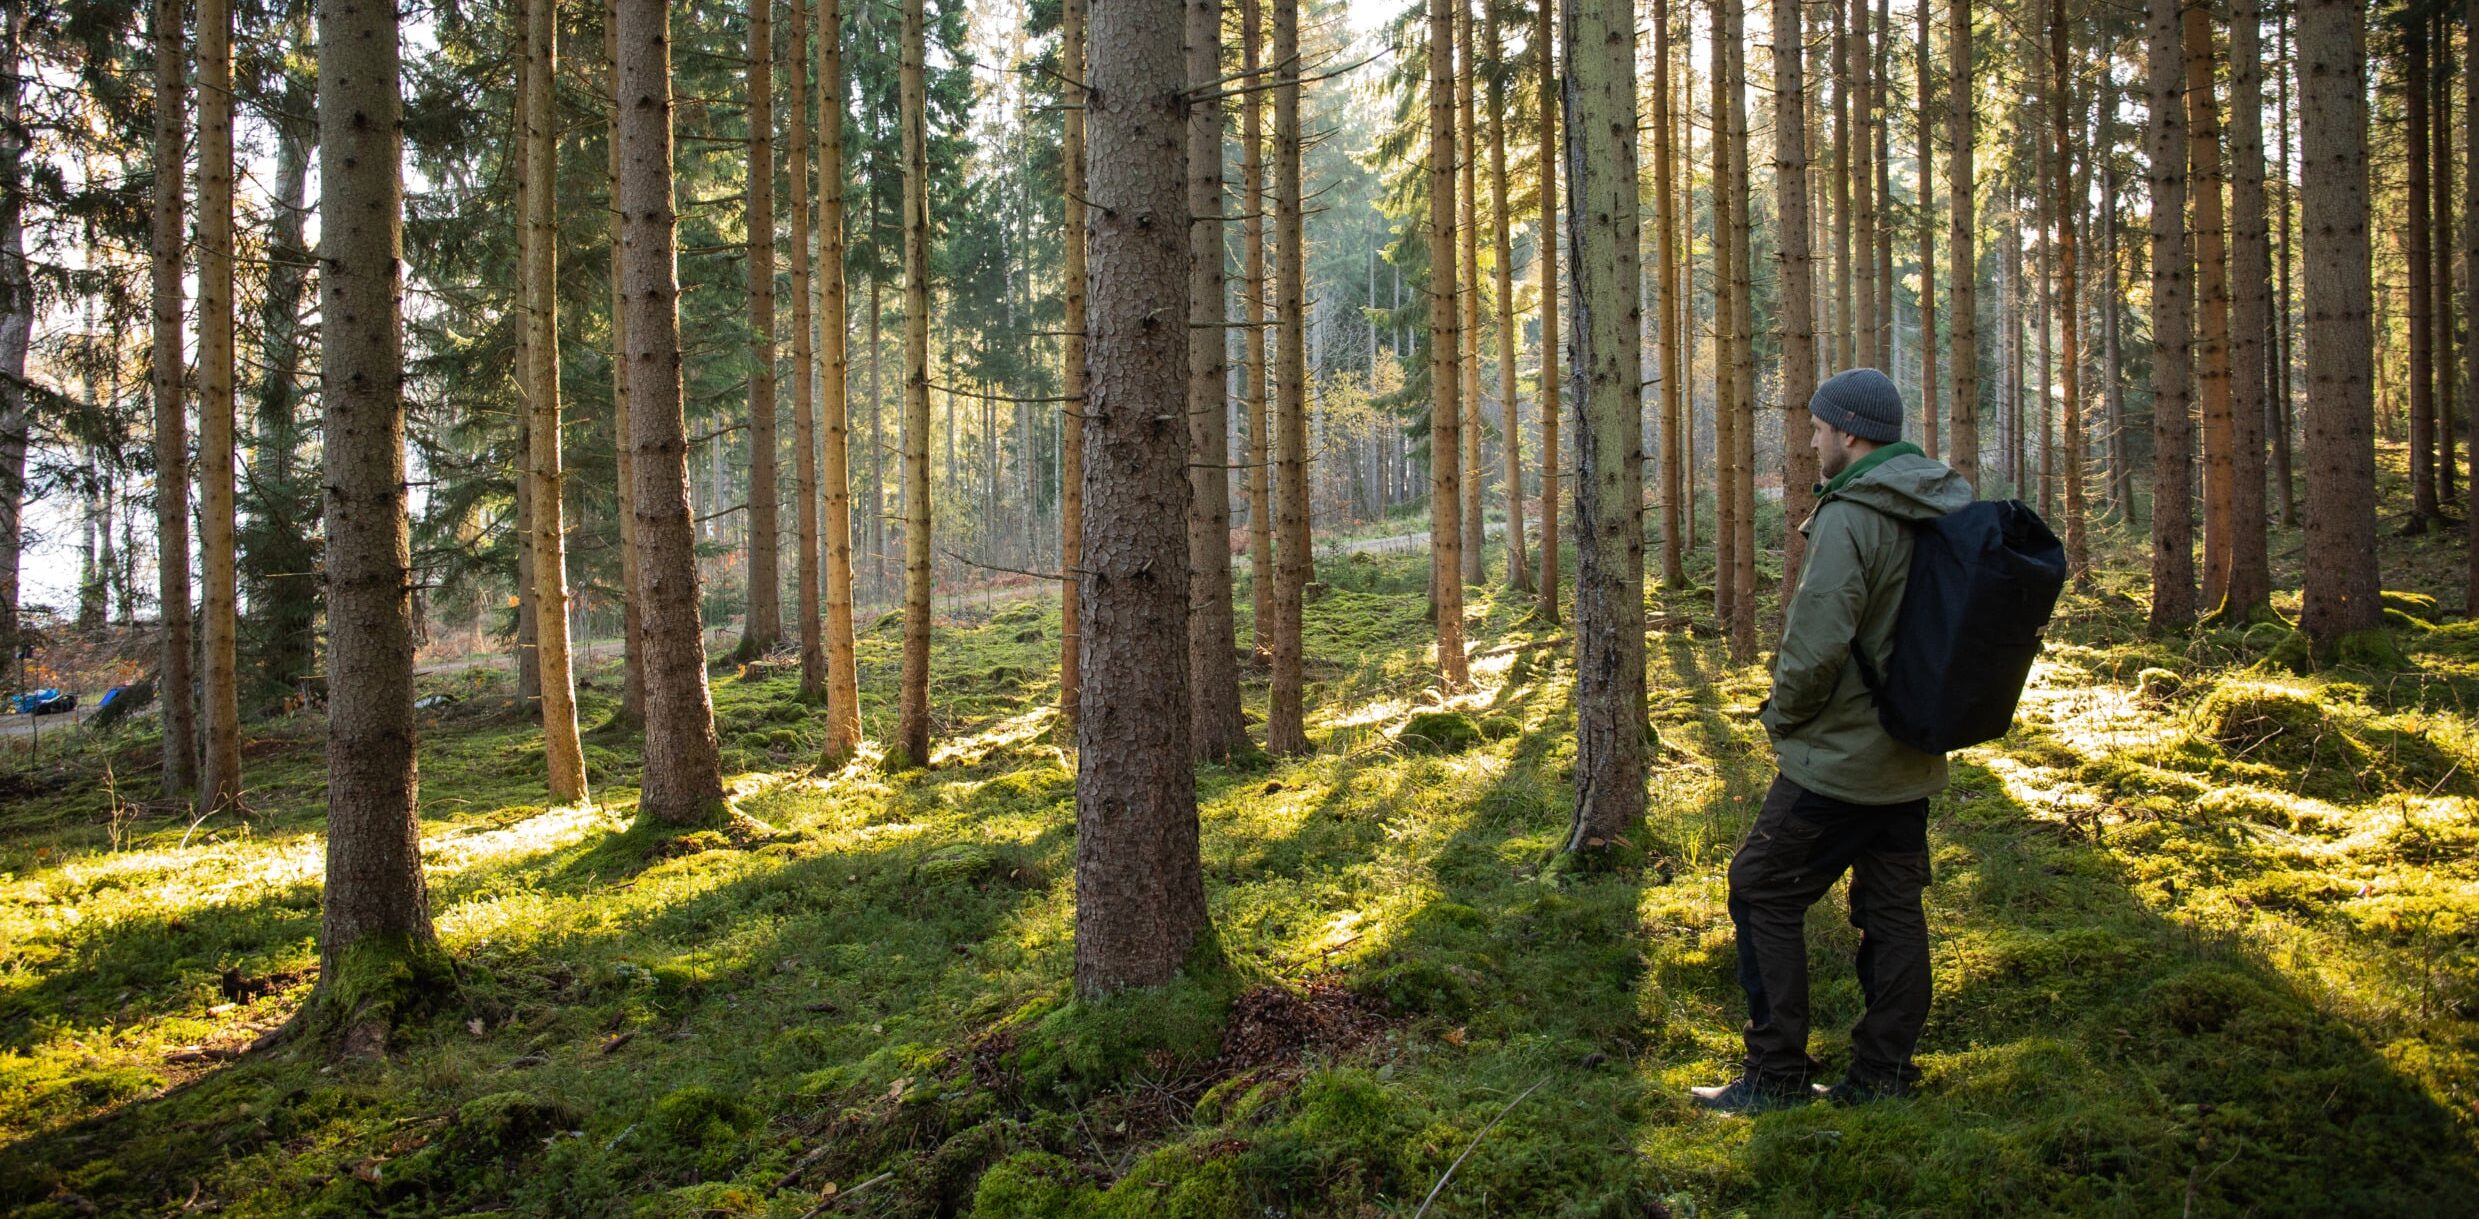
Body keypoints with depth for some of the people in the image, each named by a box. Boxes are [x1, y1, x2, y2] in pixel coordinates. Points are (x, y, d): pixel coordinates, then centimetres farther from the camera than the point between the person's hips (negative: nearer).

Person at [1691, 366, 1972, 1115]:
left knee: (1764, 893, 3)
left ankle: (1777, 1075, 7)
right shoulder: (1945, 514, 8)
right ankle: (1883, 1075, 22)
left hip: (1840, 760, -9)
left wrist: (1784, 715, -9)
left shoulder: (1849, 519, -20)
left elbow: (1816, 645, -26)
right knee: (1893, 909, 14)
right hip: (1913, 759, 9)